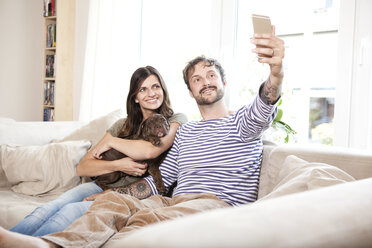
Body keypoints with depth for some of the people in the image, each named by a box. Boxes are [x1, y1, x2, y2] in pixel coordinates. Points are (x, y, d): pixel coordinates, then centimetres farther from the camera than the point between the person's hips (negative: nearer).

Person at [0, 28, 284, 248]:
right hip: (176, 201, 6)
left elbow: (261, 111, -16)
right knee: (112, 201, -23)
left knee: (148, 220, -36)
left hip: (221, 203, -5)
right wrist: (108, 194, 15)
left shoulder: (240, 121, 10)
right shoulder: (185, 131, 29)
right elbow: (160, 179, 26)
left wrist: (276, 73, -40)